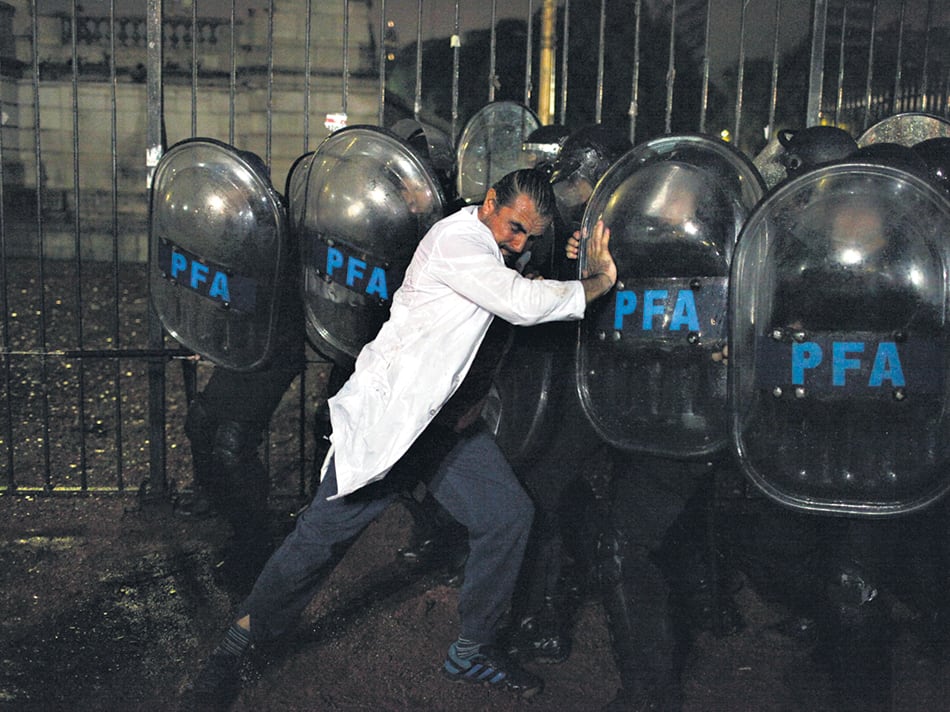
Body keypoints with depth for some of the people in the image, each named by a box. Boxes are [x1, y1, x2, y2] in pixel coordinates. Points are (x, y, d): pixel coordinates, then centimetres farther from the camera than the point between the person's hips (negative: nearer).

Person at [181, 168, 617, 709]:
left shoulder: (488, 249, 11)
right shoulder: (456, 241, -19)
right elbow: (524, 303, -25)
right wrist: (600, 282, -12)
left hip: (438, 414, 9)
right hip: (385, 412, -9)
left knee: (509, 513, 1)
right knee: (325, 534, -5)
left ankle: (473, 650, 17)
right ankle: (235, 648, 14)